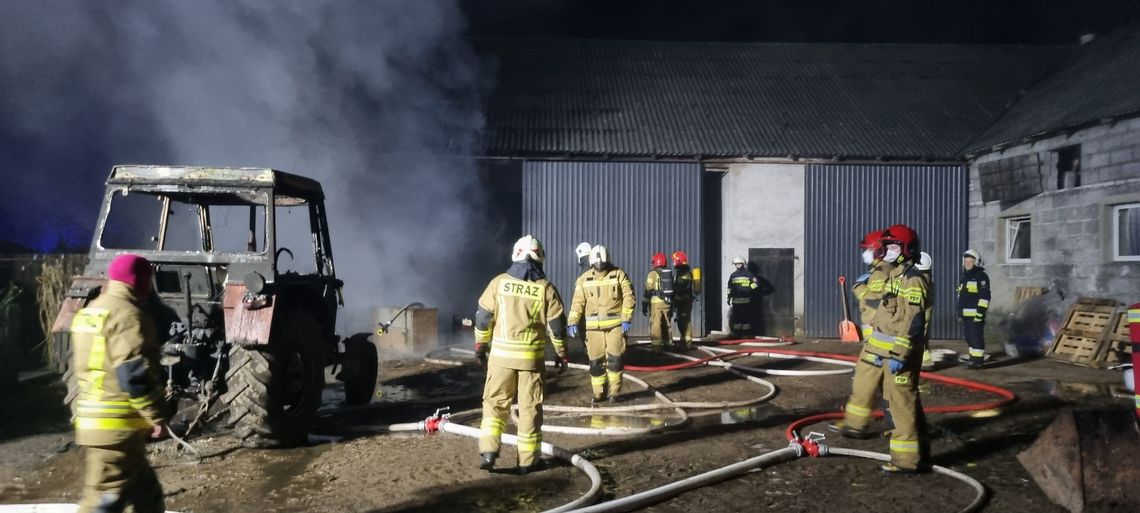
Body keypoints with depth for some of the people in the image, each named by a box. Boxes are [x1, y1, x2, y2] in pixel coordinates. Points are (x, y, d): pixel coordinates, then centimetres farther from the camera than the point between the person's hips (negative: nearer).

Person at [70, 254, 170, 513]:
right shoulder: (127, 315, -15)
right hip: (117, 424, -10)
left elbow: (80, 367, 24)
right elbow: (134, 373, -22)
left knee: (144, 488, 18)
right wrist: (157, 415, -16)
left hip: (91, 419, 10)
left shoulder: (89, 312, 17)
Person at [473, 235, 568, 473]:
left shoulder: (499, 283, -2)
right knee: (530, 407, 7)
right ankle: (528, 460, 12)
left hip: (501, 354, 1)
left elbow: (483, 317, 3)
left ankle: (488, 450, 1)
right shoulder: (546, 288, -4)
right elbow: (557, 325, -1)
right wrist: (562, 354, 10)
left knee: (495, 402, 12)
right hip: (532, 356, -1)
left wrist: (480, 344, 17)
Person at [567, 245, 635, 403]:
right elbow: (578, 302, 5)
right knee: (595, 361, 6)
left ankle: (614, 391, 10)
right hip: (594, 326, 2)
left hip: (615, 324, -2)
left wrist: (626, 319, -13)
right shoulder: (584, 279, 5)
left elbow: (629, 298, -5)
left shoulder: (619, 275, -2)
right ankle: (599, 392, 19)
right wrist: (572, 323, -4)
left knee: (615, 358, -6)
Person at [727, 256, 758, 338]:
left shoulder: (748, 274, -3)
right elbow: (730, 287, 20)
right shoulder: (733, 275, 13)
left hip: (746, 300, -4)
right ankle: (736, 333, 12)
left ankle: (746, 333, 4)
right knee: (736, 316, 6)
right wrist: (729, 297, 17)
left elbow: (756, 282, -9)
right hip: (735, 300, 4)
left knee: (746, 316, -2)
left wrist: (750, 288, -13)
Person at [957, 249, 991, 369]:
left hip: (976, 313, -9)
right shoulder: (964, 277, 21)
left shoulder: (981, 276, -7)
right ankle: (973, 356, 22)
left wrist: (981, 310, -20)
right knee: (968, 335, 13)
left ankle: (978, 359, -7)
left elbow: (985, 295, -14)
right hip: (966, 313, 9)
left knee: (976, 335, -9)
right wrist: (960, 311, 24)